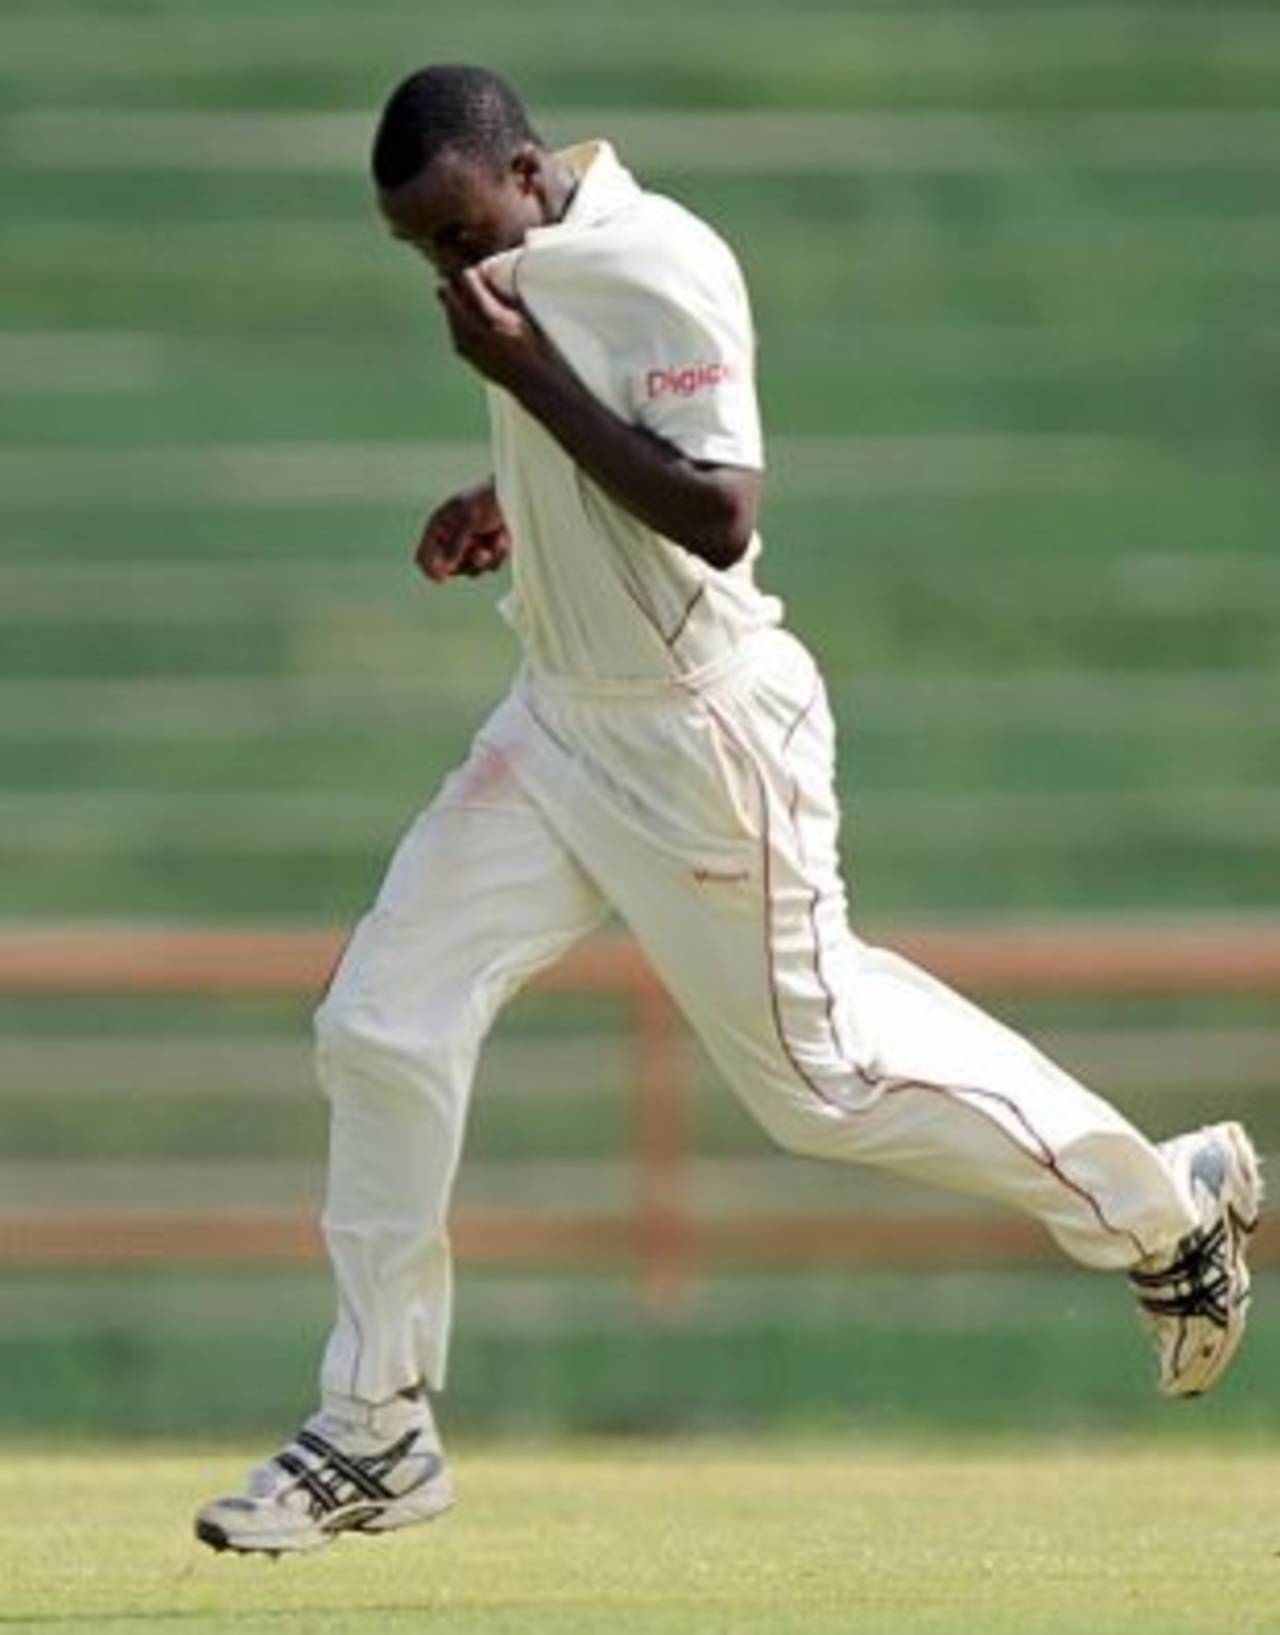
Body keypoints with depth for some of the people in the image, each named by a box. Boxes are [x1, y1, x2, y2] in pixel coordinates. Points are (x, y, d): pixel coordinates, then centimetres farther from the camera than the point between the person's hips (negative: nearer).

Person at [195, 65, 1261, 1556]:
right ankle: (375, 1433, 10)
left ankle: (1165, 1205, 25)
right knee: (381, 1026, 1)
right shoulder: (529, 276, 6)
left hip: (697, 734, -9)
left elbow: (717, 517, -29)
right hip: (559, 722, 9)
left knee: (820, 1068, 4)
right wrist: (508, 504, 6)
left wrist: (529, 378, -29)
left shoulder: (657, 272, -23)